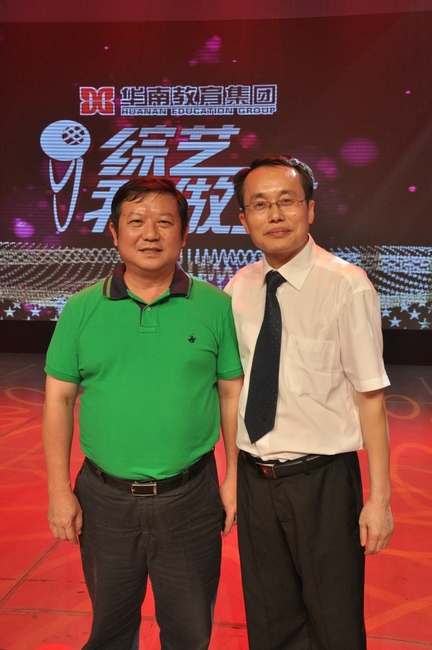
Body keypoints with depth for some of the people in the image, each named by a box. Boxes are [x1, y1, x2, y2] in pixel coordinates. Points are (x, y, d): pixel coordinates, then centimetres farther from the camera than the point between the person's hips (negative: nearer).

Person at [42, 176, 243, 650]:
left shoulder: (217, 307, -5)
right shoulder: (82, 309, -3)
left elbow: (232, 395, -1)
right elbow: (59, 400, 0)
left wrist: (234, 479, -2)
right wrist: (59, 490, -2)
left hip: (190, 498, -1)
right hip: (105, 498, 1)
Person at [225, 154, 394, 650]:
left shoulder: (346, 286, -17)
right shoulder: (238, 289, 0)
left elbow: (370, 398, -14)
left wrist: (379, 498, -12)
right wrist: (233, 476, 11)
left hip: (322, 482, -4)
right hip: (253, 479, 5)